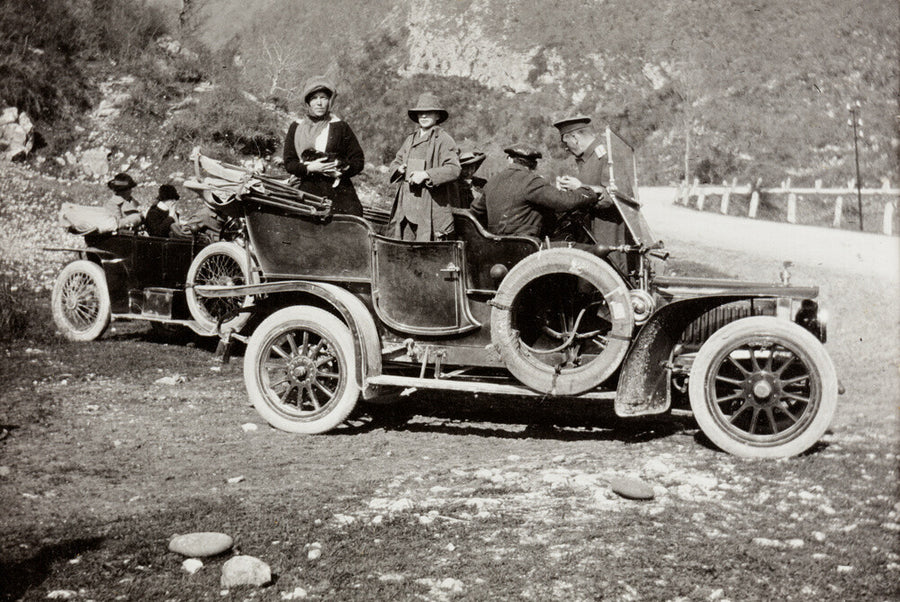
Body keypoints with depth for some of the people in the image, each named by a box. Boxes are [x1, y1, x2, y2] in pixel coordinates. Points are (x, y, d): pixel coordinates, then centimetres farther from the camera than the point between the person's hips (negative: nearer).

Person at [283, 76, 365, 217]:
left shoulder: (340, 127, 10)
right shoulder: (296, 128, 12)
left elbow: (359, 160, 10)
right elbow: (289, 164, 9)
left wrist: (343, 170, -10)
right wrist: (310, 168, -9)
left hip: (339, 193, -1)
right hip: (308, 193, 1)